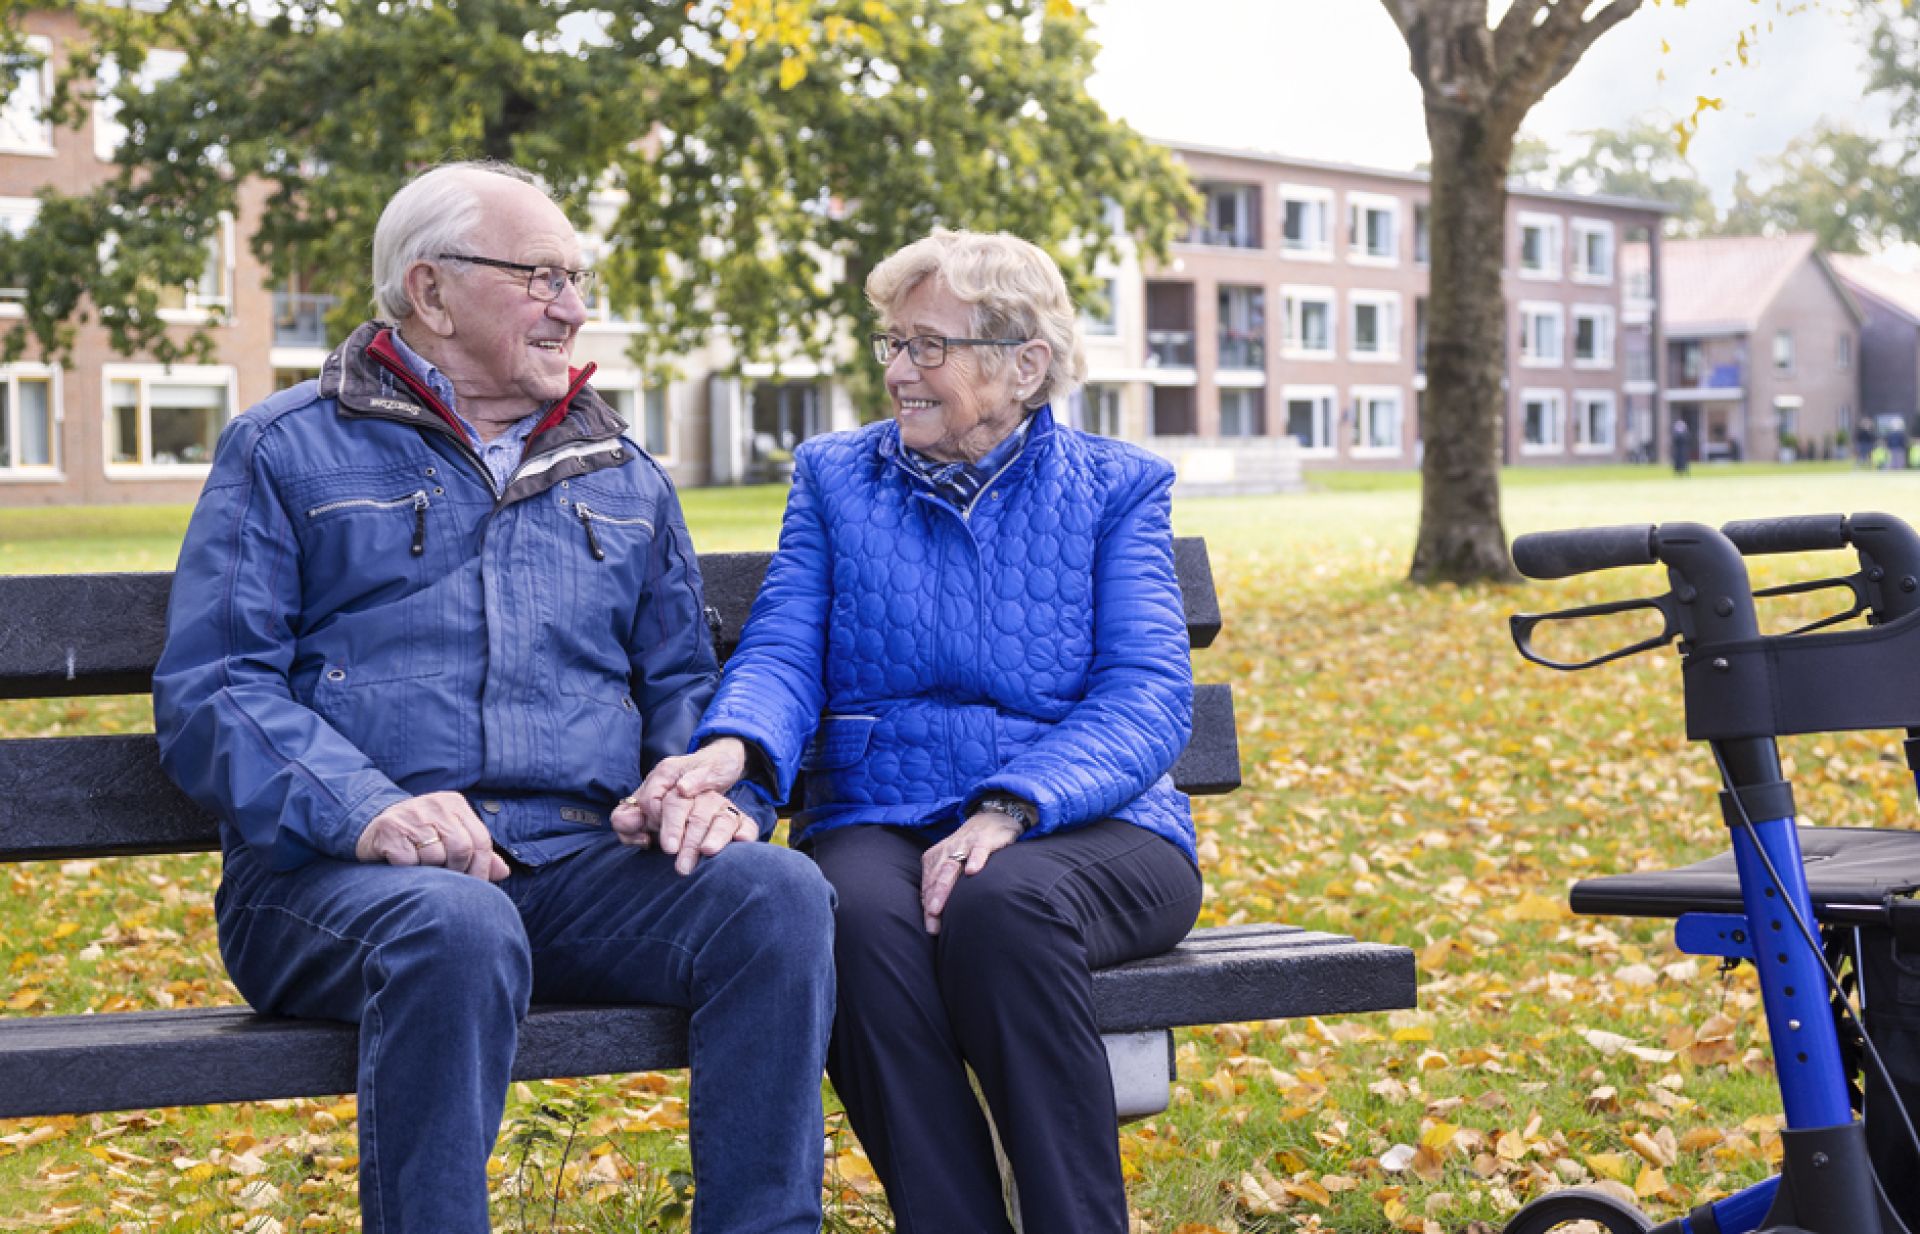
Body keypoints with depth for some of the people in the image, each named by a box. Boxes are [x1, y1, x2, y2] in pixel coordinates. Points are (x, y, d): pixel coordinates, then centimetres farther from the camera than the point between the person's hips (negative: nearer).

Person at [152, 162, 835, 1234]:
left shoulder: (624, 478, 23)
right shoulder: (286, 452, 9)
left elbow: (684, 678, 22)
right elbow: (210, 687, -1)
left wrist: (713, 789, -3)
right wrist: (361, 809, -20)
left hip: (581, 865, 4)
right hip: (335, 874, -3)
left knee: (779, 893, -25)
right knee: (457, 927, -38)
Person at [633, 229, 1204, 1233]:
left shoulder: (1117, 490, 8)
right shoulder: (833, 477, 14)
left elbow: (1147, 698, -4)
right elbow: (783, 654, 2)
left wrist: (1010, 811, -22)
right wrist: (730, 748, -23)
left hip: (1087, 831, -1)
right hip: (877, 823, 1)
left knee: (998, 904, -36)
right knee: (860, 917, -34)